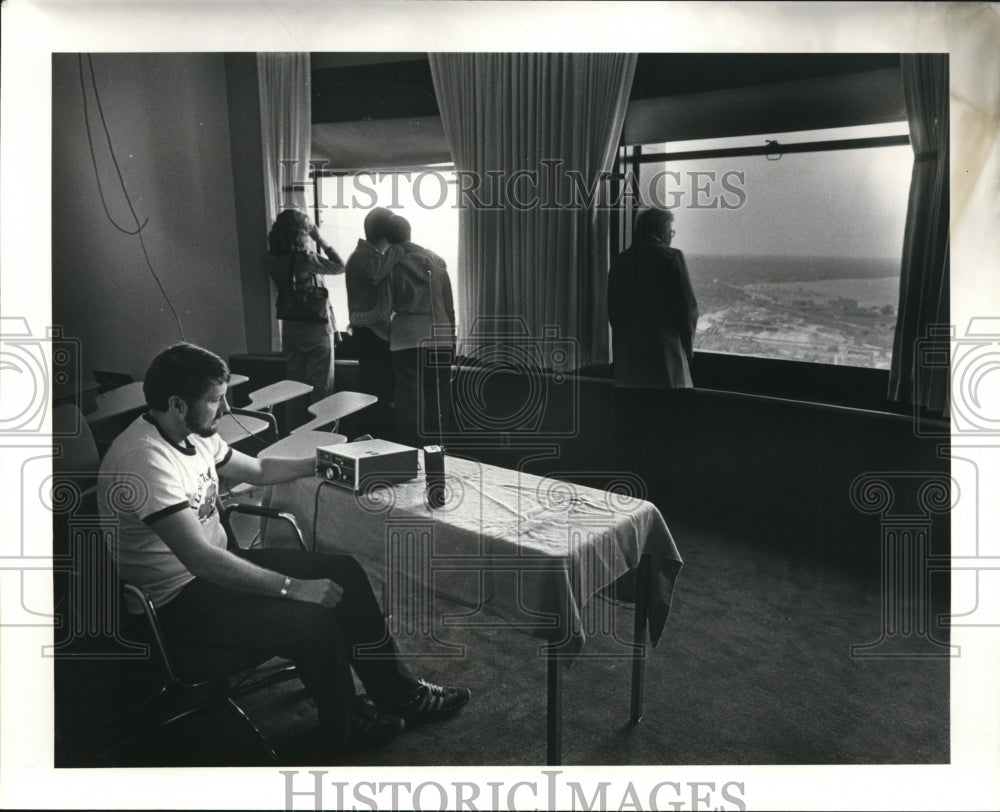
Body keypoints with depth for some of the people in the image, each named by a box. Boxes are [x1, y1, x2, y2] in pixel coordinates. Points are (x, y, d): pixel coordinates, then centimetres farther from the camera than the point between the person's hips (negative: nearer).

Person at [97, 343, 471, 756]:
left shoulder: (193, 435, 1)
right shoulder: (144, 459, -29)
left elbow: (257, 469, 19)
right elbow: (198, 558, -33)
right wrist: (293, 588, -31)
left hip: (215, 565, 9)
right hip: (176, 602, -9)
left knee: (344, 572, 0)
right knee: (313, 623, -25)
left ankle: (399, 693, 11)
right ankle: (344, 731, 5)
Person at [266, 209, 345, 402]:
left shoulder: (274, 259, -1)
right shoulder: (305, 258, -19)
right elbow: (340, 266, -11)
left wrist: (314, 243, 6)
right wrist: (320, 239, -4)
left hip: (289, 327, 6)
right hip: (315, 327, -6)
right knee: (321, 386, 4)